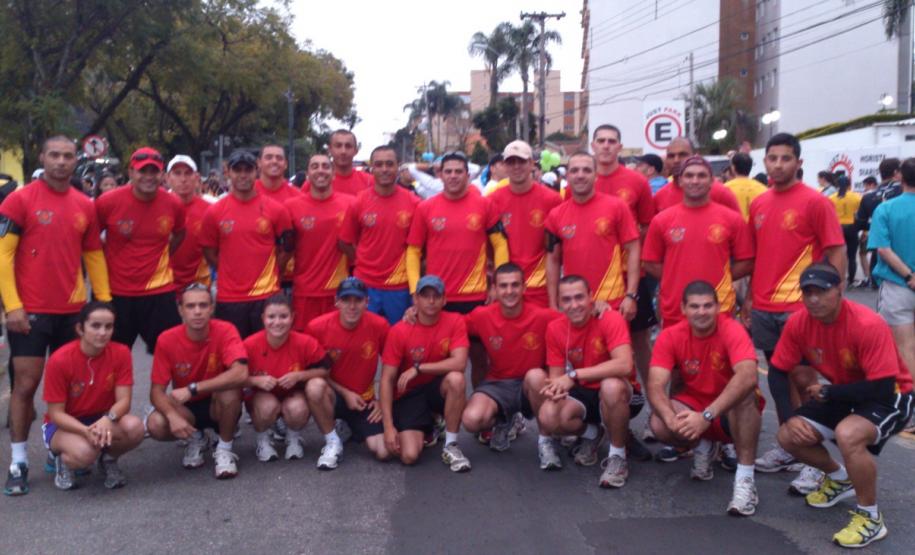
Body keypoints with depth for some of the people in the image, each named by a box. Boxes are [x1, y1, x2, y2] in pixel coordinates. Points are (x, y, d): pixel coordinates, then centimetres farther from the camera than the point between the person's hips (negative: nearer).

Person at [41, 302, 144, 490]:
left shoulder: (121, 353, -13)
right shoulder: (60, 360, -21)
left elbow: (123, 400, -16)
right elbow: (56, 413, -18)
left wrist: (107, 420, -39)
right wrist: (87, 431, -36)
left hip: (103, 419, 3)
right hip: (64, 424, -3)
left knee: (134, 427, -31)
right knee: (84, 452, -37)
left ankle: (108, 458, 4)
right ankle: (63, 460, 3)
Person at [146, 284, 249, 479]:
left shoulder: (225, 331, -21)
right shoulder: (167, 340, -15)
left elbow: (240, 374, -37)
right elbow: (157, 391, -15)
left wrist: (192, 389, -35)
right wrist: (173, 416, -36)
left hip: (219, 405, -2)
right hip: (187, 408, 2)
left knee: (230, 388, -35)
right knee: (155, 425, -28)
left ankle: (224, 449, -10)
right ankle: (196, 439, 7)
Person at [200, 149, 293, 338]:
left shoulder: (276, 209, 0)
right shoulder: (214, 212, 1)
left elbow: (287, 247, 8)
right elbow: (209, 252, 8)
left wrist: (268, 274, 3)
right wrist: (230, 274, 4)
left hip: (267, 296, 0)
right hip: (228, 298, 1)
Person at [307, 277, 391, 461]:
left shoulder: (379, 326, -14)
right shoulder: (317, 327, -17)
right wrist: (345, 393, -12)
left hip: (365, 400, 2)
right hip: (334, 395, -2)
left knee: (383, 452, -15)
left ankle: (354, 429, 20)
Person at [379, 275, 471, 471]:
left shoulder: (455, 322, -12)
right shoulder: (399, 331, -14)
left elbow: (459, 363, -25)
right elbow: (387, 379, -13)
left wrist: (418, 368, -26)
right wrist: (388, 426, -19)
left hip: (438, 388, 1)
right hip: (409, 394, -1)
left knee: (456, 378, -35)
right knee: (409, 456, -21)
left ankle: (450, 446, -15)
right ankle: (426, 428, 18)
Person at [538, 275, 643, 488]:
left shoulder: (610, 319, -22)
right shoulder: (554, 329, -6)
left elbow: (625, 365, -35)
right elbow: (556, 375, -2)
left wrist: (574, 375, -36)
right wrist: (554, 388, -28)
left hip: (619, 395, -4)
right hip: (583, 394, 4)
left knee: (611, 385, -40)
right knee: (547, 418, -26)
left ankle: (618, 456, -16)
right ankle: (591, 434, 11)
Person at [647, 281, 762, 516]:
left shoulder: (732, 330, -23)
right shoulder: (670, 336, -14)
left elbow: (748, 377, -41)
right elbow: (656, 386, -22)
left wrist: (707, 416, -49)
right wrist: (671, 418, -44)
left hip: (730, 411, -3)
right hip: (692, 405, 3)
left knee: (745, 395, -36)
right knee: (659, 424, -27)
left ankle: (745, 479, -27)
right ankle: (702, 446, 7)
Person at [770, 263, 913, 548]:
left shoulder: (868, 325, -31)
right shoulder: (798, 322, -14)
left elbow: (882, 389, -32)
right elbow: (777, 372, -5)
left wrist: (826, 392, -22)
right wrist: (789, 416, -19)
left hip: (891, 397, -7)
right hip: (843, 394, 7)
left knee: (847, 435, -35)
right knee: (788, 436, -7)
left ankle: (871, 518, -11)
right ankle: (839, 478, 25)